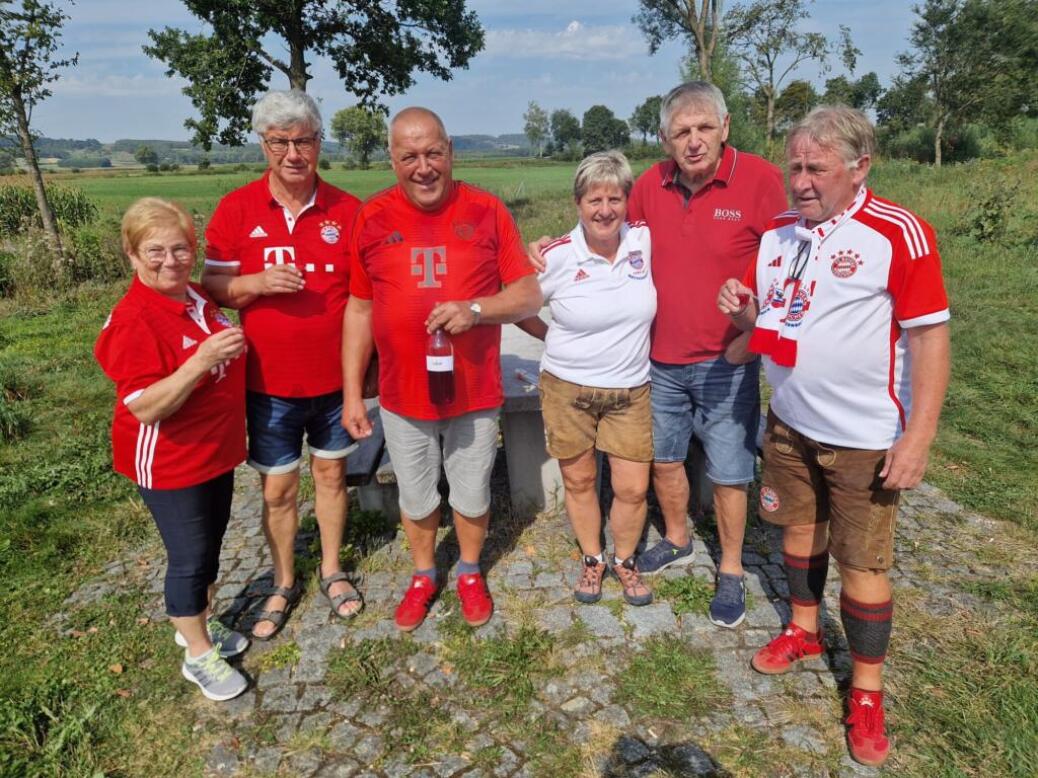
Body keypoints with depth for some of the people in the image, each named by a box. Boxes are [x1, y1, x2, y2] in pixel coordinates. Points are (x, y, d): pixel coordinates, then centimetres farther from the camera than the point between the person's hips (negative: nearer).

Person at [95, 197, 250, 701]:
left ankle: (201, 623, 43)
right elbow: (145, 408, -29)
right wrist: (201, 362, -38)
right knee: (190, 556, 6)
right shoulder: (133, 320, -23)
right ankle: (198, 655, 26)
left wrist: (230, 350, 1)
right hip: (170, 464, -8)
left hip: (216, 450, 8)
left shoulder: (198, 299, 2)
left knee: (211, 543, 20)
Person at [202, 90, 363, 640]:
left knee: (331, 474, 16)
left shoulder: (346, 210, -5)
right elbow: (213, 286, -1)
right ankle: (284, 584, 34)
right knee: (277, 490, 11)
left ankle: (332, 570, 38)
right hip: (270, 383, 0)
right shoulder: (236, 210, -6)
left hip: (335, 378, 1)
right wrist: (257, 282, -22)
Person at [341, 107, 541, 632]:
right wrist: (352, 393, 2)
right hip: (402, 395, 1)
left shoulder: (487, 211, -6)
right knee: (415, 498, 18)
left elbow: (529, 296, -5)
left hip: (474, 392, -1)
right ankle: (423, 575, 44)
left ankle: (470, 573, 43)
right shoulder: (372, 218, -2)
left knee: (472, 496, 16)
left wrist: (474, 309, -24)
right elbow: (358, 310, 3)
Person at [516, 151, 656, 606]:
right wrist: (554, 340, 1)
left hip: (630, 391, 2)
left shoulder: (646, 240, -6)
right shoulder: (557, 257, -11)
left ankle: (624, 561, 34)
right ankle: (592, 560, 38)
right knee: (579, 481, 13)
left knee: (632, 488, 6)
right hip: (568, 389, -1)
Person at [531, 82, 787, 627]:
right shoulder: (650, 184, 1)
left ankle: (730, 571, 29)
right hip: (661, 358, 4)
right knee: (663, 459, 17)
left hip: (726, 362, -4)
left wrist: (748, 339, -15)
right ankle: (676, 541, 42)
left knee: (728, 474, 7)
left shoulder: (760, 179, -12)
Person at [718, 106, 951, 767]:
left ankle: (868, 691, 25)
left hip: (865, 437, -5)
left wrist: (918, 436, -19)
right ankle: (804, 630, 43)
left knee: (863, 564, 5)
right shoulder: (778, 231, 3)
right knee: (799, 530, 20)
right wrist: (742, 308, -10)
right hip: (789, 422, 6)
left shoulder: (899, 233, -15)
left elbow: (930, 336, -15)